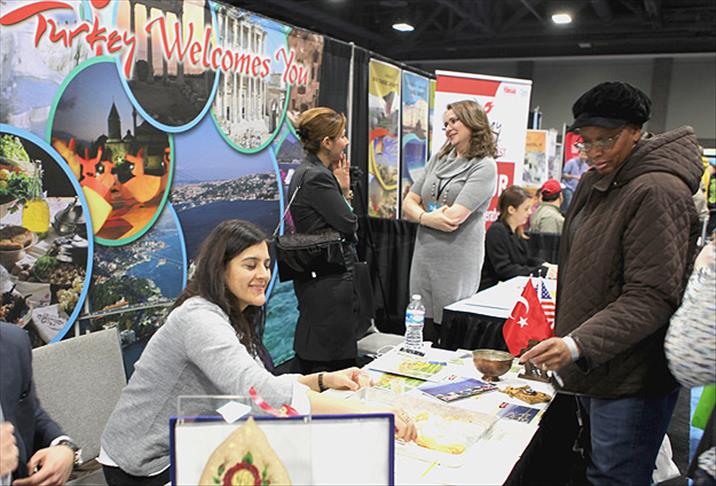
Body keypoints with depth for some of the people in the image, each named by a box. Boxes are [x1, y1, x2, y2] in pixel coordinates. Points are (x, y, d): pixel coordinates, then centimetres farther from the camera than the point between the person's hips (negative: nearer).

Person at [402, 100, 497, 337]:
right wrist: (428, 218, -12)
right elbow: (408, 203, 9)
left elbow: (454, 216, -16)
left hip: (458, 263, -5)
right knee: (421, 336, 9)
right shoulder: (439, 159, 14)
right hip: (424, 259, 6)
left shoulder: (484, 166, -6)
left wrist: (420, 213, 1)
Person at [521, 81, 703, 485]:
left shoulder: (658, 192, -18)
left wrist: (578, 344, -31)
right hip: (591, 371, 9)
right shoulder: (594, 183, 10)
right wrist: (565, 343, 18)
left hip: (632, 382, -9)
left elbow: (652, 297, -23)